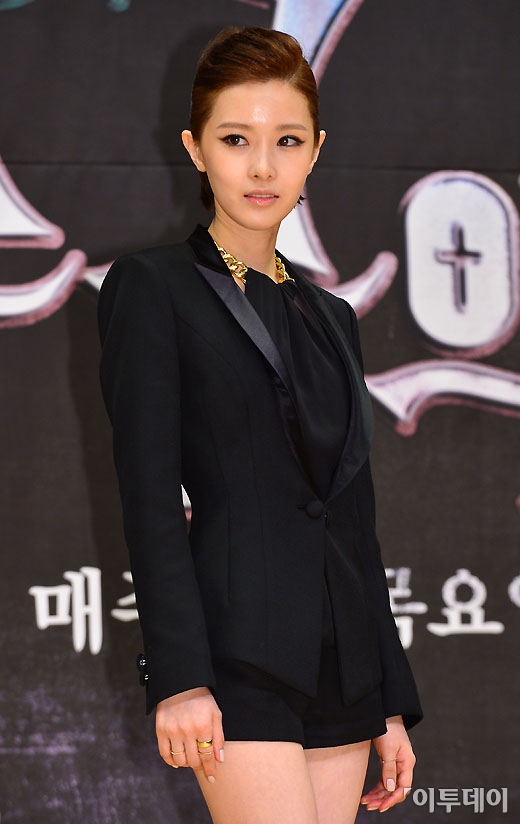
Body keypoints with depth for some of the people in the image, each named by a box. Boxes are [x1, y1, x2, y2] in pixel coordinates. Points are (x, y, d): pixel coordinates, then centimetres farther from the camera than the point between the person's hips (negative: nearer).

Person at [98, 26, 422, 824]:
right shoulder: (152, 288, 1)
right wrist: (179, 676, -16)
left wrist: (391, 703, 15)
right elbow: (149, 496, -8)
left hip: (343, 660, 6)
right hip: (239, 651, -6)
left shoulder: (330, 316, 18)